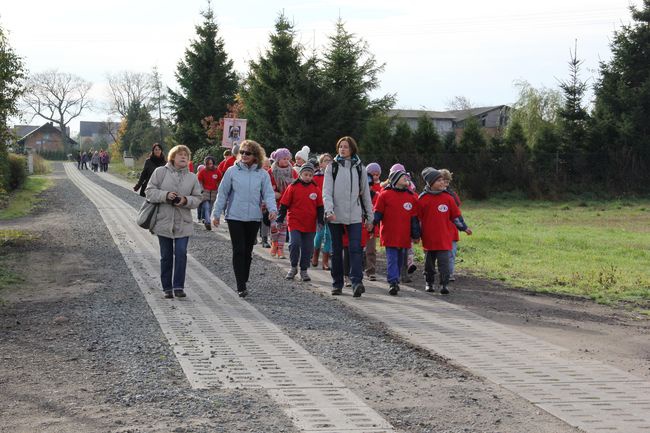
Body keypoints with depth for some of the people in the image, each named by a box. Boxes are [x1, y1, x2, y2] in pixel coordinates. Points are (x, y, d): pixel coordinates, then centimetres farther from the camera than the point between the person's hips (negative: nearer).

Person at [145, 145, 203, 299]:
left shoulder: (192, 177, 6)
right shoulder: (160, 172, -1)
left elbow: (197, 199, 8)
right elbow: (149, 192, -2)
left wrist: (186, 200, -13)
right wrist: (165, 195, -18)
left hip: (183, 223, 1)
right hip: (164, 222, -1)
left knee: (181, 254, -8)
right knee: (166, 256, 7)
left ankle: (179, 286, 1)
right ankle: (167, 288, 17)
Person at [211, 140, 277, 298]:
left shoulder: (262, 174, 2)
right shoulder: (232, 171, 0)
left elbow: (268, 194, -1)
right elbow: (222, 193, 3)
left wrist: (272, 209, -20)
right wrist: (216, 214, 2)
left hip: (254, 218, 2)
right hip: (235, 217, -2)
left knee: (248, 251, 11)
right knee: (239, 251, -7)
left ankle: (244, 281, 23)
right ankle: (241, 286, -7)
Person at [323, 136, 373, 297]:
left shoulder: (360, 168, 9)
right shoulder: (332, 167, 6)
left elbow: (366, 193, 12)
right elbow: (326, 191, -2)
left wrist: (369, 217, 11)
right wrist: (329, 210, -19)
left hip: (355, 216, 0)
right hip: (335, 216, 0)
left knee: (356, 249, -13)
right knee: (336, 251, 7)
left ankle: (357, 282, -20)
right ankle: (337, 284, 15)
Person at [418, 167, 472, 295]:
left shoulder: (447, 197, 1)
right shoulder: (422, 199, -3)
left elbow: (456, 215, 9)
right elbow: (417, 218, 3)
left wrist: (464, 227, 7)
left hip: (444, 237, 0)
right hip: (429, 237, 0)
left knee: (444, 261, -6)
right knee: (429, 261, 13)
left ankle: (444, 284, -3)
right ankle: (429, 283, 28)